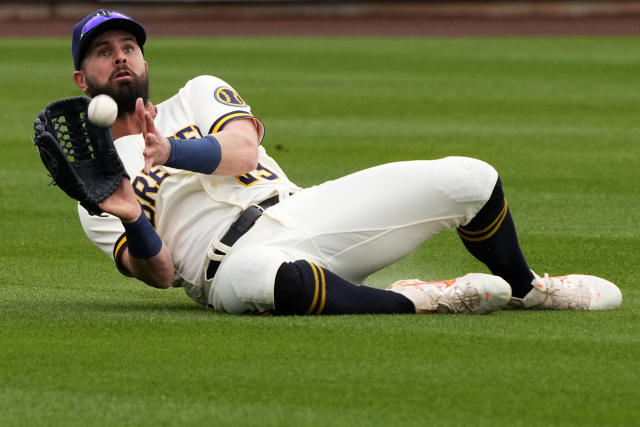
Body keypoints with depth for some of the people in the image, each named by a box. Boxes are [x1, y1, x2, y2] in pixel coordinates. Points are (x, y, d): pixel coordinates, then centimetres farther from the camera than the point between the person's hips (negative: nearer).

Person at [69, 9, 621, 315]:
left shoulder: (197, 95, 21)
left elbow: (243, 148, -2)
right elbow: (159, 272, -2)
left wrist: (169, 152, -21)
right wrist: (131, 221, -24)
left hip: (303, 212, 5)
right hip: (235, 260, -4)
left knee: (468, 179, -7)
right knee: (265, 278, -46)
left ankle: (524, 287, 22)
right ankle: (417, 301, -25)